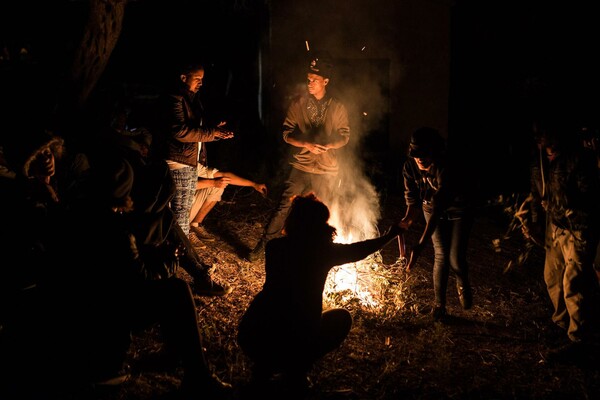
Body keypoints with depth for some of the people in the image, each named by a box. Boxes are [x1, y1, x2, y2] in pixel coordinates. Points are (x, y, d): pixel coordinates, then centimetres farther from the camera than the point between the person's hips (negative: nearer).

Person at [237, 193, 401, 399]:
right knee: (342, 318, 18)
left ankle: (264, 367, 22)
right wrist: (389, 235, 32)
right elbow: (357, 250, 15)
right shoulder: (322, 251, -5)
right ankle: (295, 376, 11)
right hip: (288, 342, -5)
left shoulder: (274, 246, 4)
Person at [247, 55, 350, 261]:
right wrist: (307, 144, -20)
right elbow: (287, 134, -2)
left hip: (327, 170, 1)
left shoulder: (337, 107, -2)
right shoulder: (298, 103, -3)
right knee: (283, 208, -5)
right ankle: (263, 246, 5)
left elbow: (344, 136, 2)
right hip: (301, 166, -1)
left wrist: (327, 145, -18)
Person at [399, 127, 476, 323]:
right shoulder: (410, 167, -24)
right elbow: (412, 199, -16)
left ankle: (462, 284, 28)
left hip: (459, 210, -3)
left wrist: (420, 245, -52)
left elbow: (438, 209, -47)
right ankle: (439, 304, 11)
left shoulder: (447, 169, -41)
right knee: (441, 255, -4)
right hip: (432, 209, 3)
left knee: (456, 259, -7)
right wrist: (408, 219, -40)